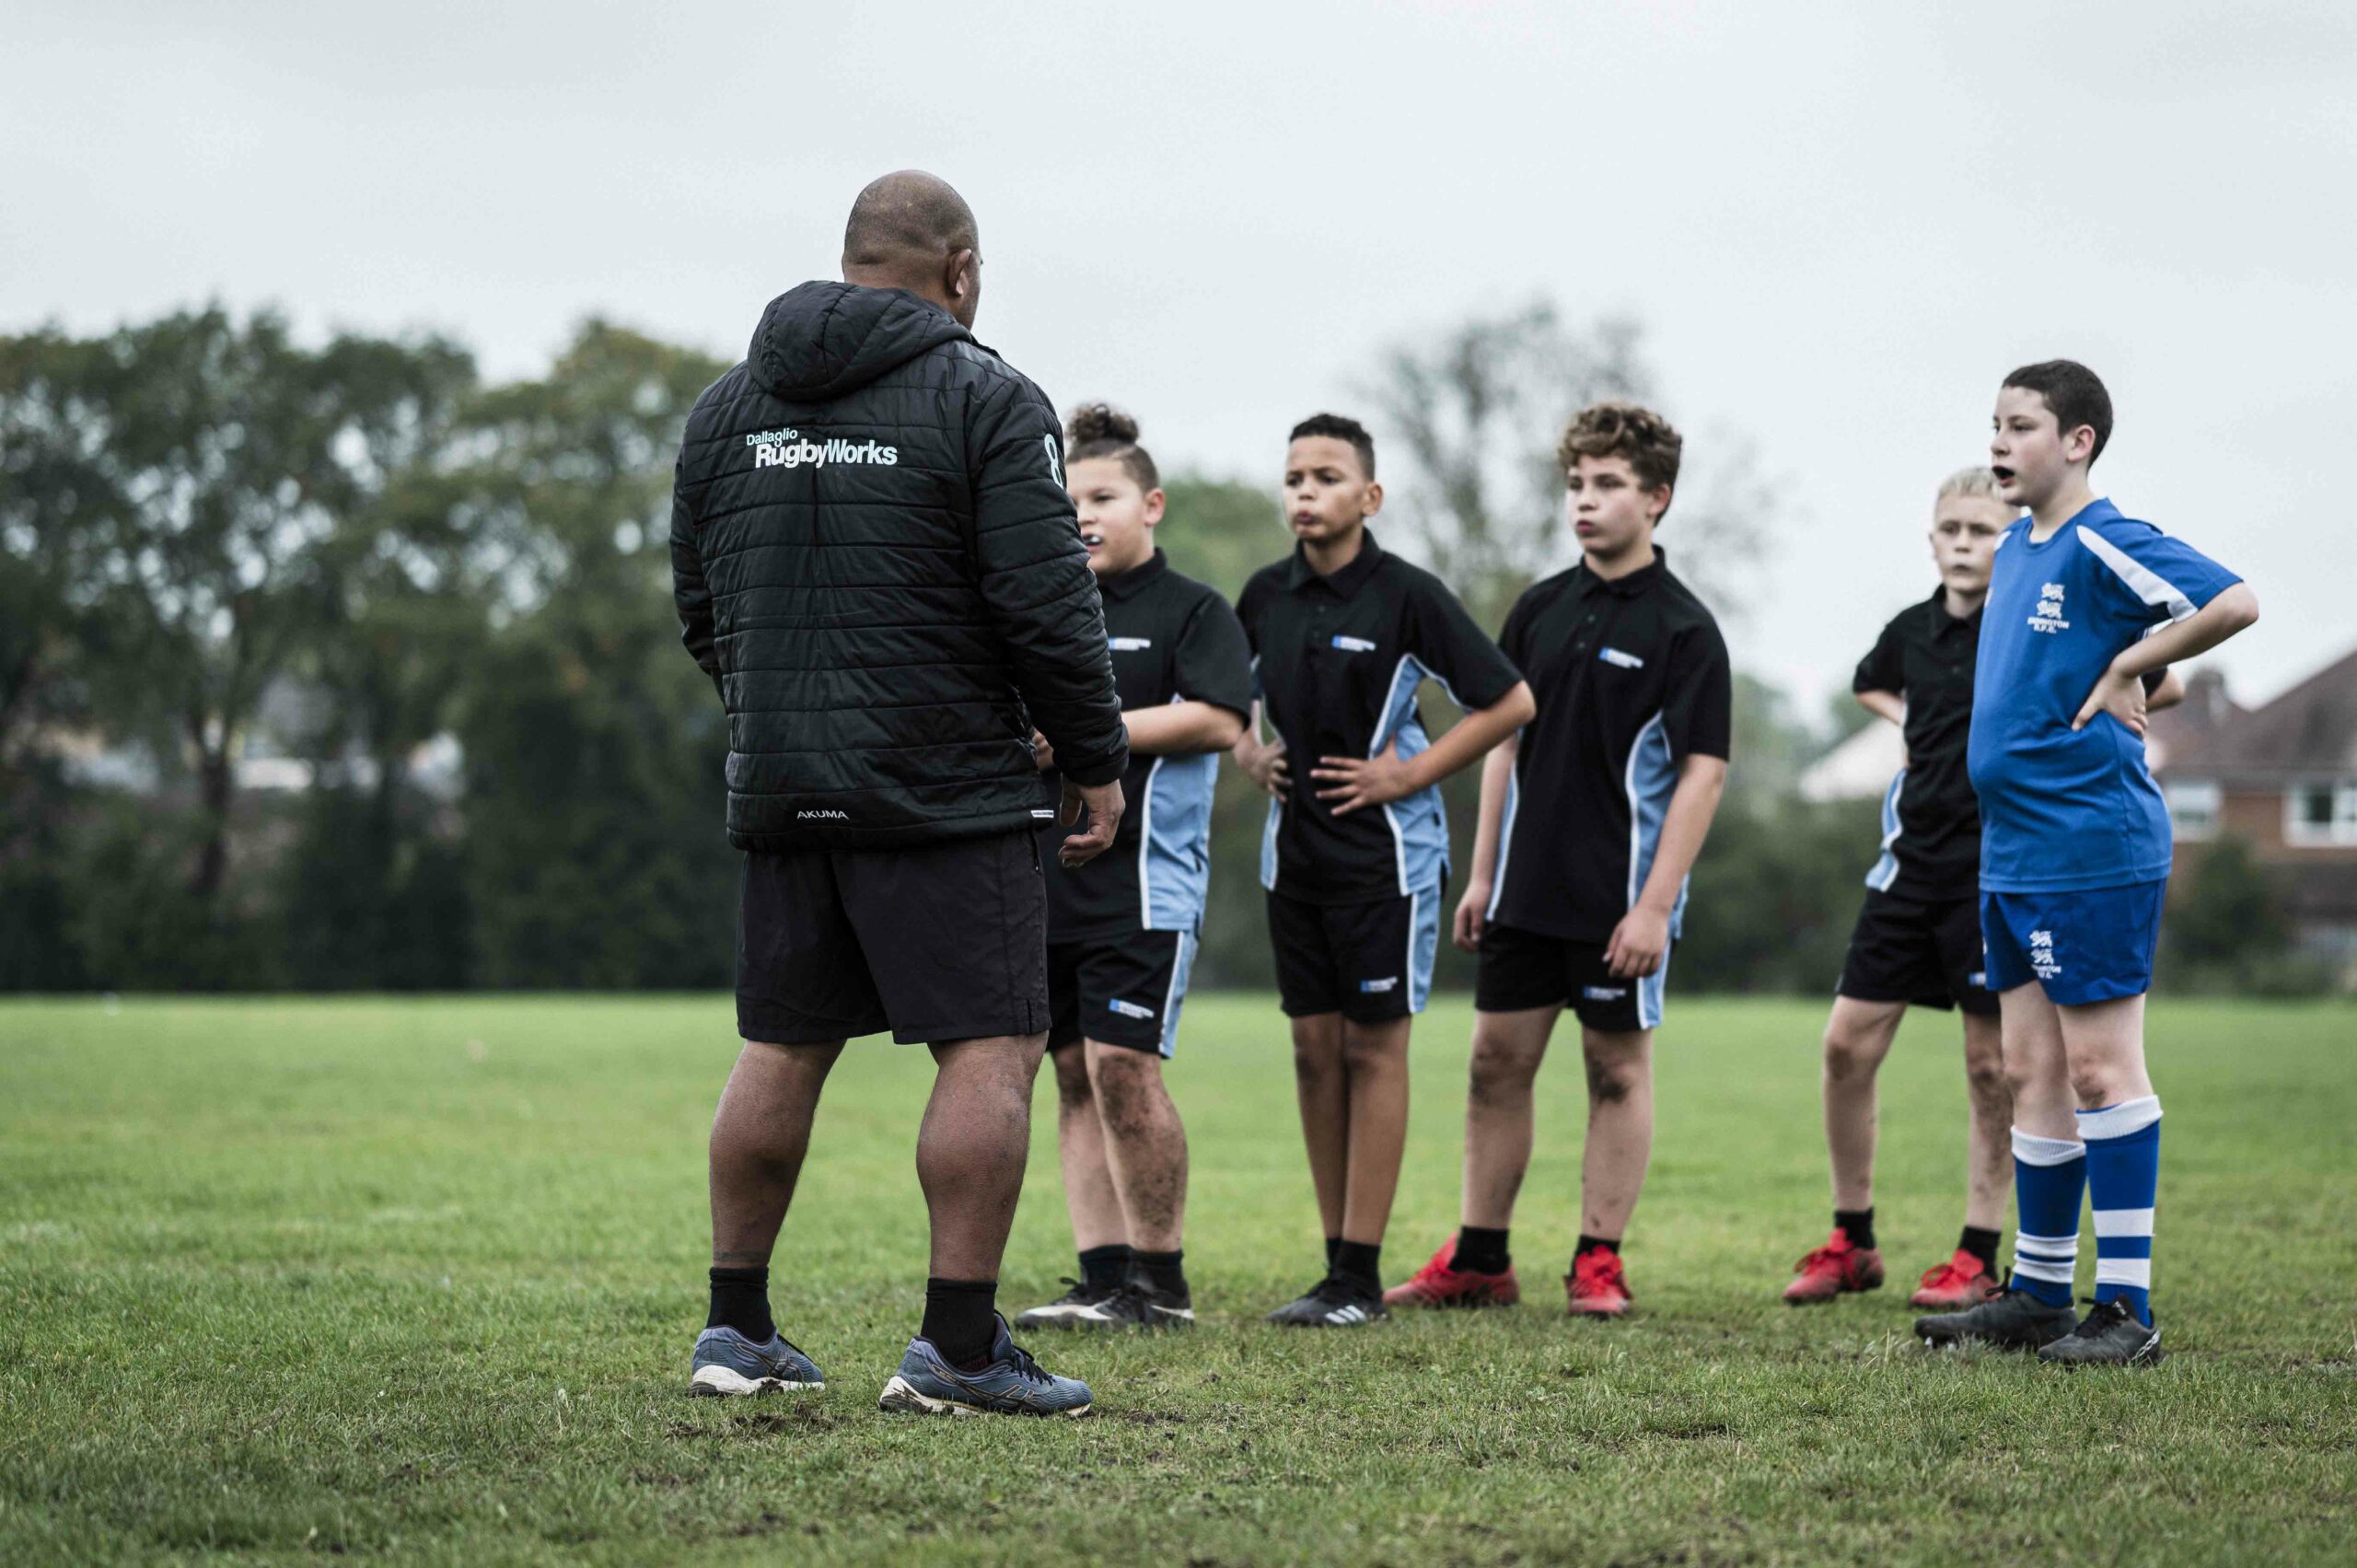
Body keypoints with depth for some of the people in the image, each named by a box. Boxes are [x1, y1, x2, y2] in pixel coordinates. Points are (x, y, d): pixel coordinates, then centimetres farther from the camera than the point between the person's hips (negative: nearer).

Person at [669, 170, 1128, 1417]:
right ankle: (959, 1348, -9)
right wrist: (1095, 761, -2)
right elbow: (1047, 605, -12)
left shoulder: (728, 406, 11)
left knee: (781, 1049, 13)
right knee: (991, 1048, -4)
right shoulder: (984, 400, -7)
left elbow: (697, 607, 16)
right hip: (949, 793, -6)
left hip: (781, 791, 6)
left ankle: (737, 1327, 16)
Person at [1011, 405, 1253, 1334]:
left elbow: (1218, 719, -13)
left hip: (1142, 872, -6)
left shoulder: (1191, 611, 1)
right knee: (1075, 1076, 5)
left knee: (1123, 1067, -12)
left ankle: (1163, 1283, -3)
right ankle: (1103, 1280, 8)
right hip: (1045, 873, 6)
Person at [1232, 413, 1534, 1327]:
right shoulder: (1267, 595, 4)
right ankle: (1336, 1266, 12)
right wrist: (1249, 754, 7)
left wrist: (1408, 775, -10)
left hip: (1383, 849, -5)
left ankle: (1361, 1275, -1)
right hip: (1294, 848, 5)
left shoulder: (1406, 595, -11)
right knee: (1314, 1048, 6)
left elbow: (1508, 702, -7)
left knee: (1374, 1048, -3)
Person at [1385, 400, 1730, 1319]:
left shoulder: (1682, 628, -8)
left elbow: (1703, 771, -11)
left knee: (1618, 1070, 3)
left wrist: (1655, 903, -17)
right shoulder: (1539, 611, 9)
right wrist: (1482, 873, 10)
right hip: (1526, 889, 5)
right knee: (1497, 1062, 6)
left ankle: (1599, 1264, 9)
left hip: (1620, 897, -5)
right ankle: (1479, 1260, 14)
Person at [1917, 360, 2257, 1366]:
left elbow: (2234, 603, -24)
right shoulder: (2015, 551, 14)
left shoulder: (2104, 546, -12)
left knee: (2099, 1068, -6)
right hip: (2012, 853, 9)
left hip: (2091, 848, -9)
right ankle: (2037, 1294, 18)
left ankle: (2127, 1309, -2)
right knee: (2032, 1074, 11)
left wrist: (2126, 669, -15)